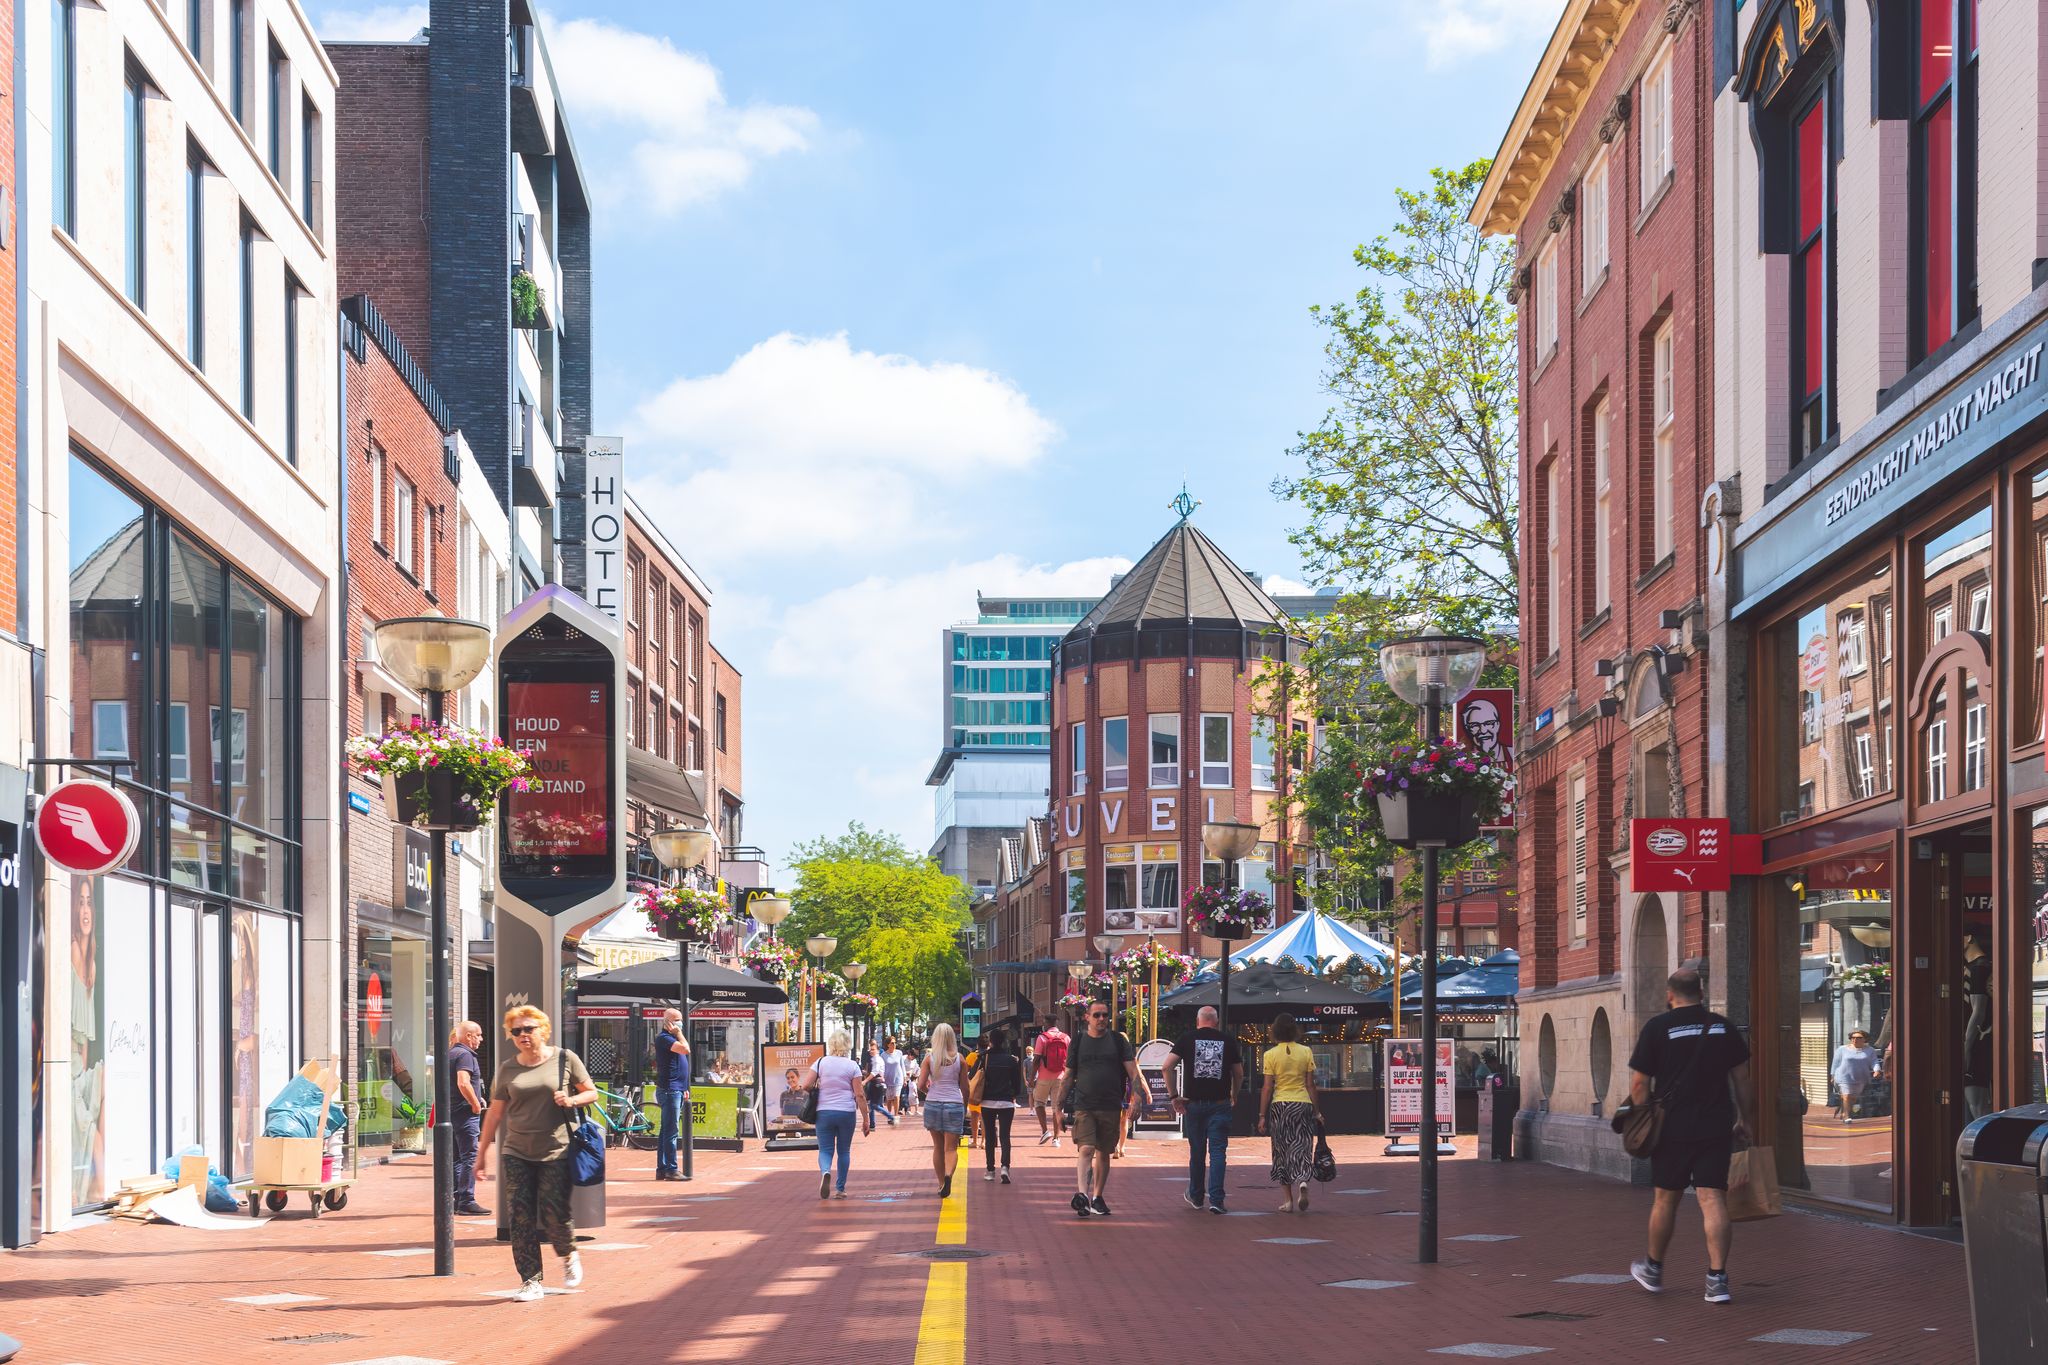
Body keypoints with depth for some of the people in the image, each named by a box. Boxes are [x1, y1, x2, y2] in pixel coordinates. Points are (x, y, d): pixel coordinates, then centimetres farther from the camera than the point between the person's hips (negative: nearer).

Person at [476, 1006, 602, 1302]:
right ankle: (530, 1281, 4)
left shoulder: (565, 1059, 1)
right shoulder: (507, 1069, 7)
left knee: (554, 1214, -5)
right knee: (520, 1218, -4)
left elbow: (592, 1092, 8)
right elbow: (495, 1111, 12)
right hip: (517, 1153, 3)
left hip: (556, 1152, -3)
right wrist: (482, 1151, 12)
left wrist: (572, 1100, -13)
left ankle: (569, 1256, 27)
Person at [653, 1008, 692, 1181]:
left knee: (666, 1131, 11)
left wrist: (684, 1089, 23)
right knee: (671, 1130, -10)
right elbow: (685, 1049, -26)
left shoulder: (671, 1038, 21)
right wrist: (678, 1033, -11)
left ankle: (662, 1169, 14)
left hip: (676, 1090, 10)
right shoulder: (663, 1038, -12)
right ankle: (671, 1169, -11)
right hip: (669, 1090, -10)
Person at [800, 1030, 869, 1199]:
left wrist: (817, 1093, 14)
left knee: (825, 1149, 4)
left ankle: (825, 1172, -28)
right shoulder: (852, 1066, -2)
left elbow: (806, 1086, -7)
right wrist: (865, 1118, 0)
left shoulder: (821, 1063, 0)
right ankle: (840, 1188, 16)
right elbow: (859, 1094, -5)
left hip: (824, 1112, 0)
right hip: (847, 1113, 0)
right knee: (844, 1151, 13)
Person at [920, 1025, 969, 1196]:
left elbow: (921, 1085, -4)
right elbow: (965, 1087, 4)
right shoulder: (959, 1058, -1)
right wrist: (965, 1108, 17)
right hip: (954, 1104, -1)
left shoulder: (929, 1057, -2)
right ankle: (948, 1175, -26)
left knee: (938, 1147, 15)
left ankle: (941, 1183, 19)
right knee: (951, 1148, 0)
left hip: (933, 1104, 1)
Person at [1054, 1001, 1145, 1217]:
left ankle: (1097, 1198, 20)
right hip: (1084, 1107, -1)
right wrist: (1059, 1105, 9)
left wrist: (1136, 1097, -10)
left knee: (1103, 1153, 9)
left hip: (1111, 1108, 1)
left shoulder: (1119, 1041, 7)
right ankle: (1082, 1194, -29)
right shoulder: (1078, 1043, 8)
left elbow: (1133, 1071, 3)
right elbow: (1068, 1077, 13)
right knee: (1085, 1149, -17)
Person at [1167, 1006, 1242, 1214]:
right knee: (1217, 1151, -1)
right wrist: (1234, 1095, 24)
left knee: (1196, 1151, 13)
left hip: (1193, 1103, 1)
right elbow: (1239, 1073, 7)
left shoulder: (1187, 1039, 2)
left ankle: (1196, 1197, 26)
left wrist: (1174, 1096, -1)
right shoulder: (1227, 1041, 3)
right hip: (1219, 1104, -1)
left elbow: (1167, 1066, -7)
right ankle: (1216, 1199, -11)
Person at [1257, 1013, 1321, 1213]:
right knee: (1301, 1148, 6)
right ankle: (1303, 1182, -23)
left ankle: (1291, 1200, 10)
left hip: (1280, 1105, -1)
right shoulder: (1306, 1052, 1)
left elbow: (1268, 1088, -4)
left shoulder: (1271, 1055, -3)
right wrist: (1315, 1110, 11)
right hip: (1303, 1103, 1)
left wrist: (1262, 1115, 1)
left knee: (1283, 1151, 9)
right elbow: (1310, 1084, 3)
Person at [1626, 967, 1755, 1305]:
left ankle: (1653, 1270, 27)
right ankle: (1718, 1278, -10)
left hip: (1673, 1128, -2)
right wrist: (1743, 1119, 22)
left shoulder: (1657, 1028, -4)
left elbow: (1639, 1084, -5)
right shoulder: (1723, 1027, 7)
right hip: (1716, 1128, 2)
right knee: (1714, 1200, -2)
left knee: (1666, 1199, 11)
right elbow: (1742, 1077, 12)